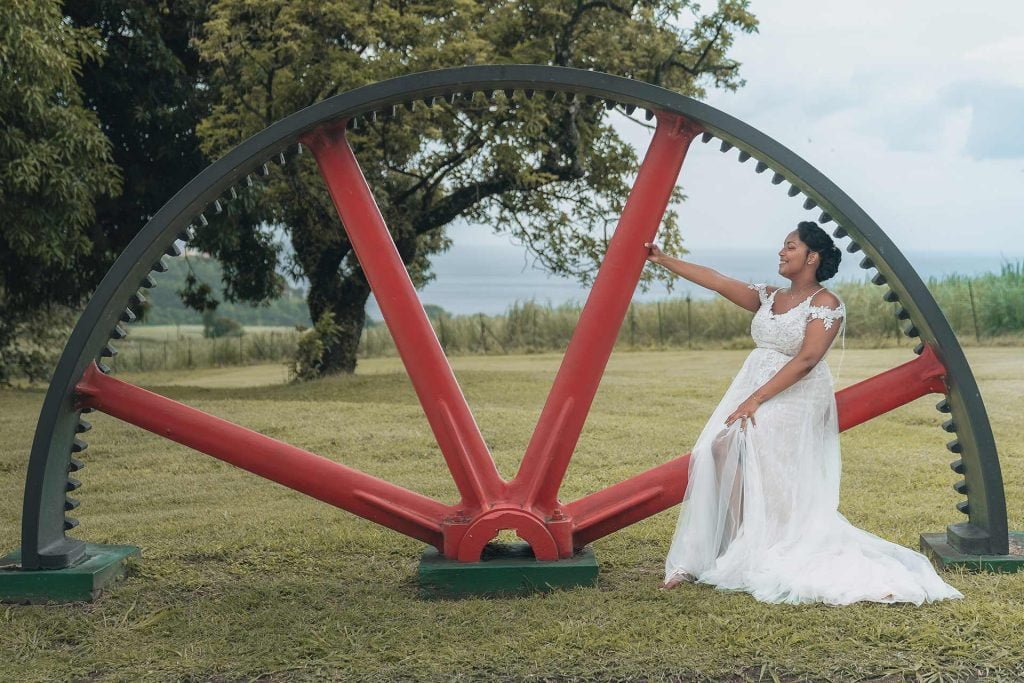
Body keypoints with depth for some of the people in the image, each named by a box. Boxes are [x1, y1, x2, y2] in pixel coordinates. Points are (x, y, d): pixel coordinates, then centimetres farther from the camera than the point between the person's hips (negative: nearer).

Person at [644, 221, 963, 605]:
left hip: (792, 400, -6)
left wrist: (757, 399, -21)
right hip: (750, 391, 6)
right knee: (715, 452, -13)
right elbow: (717, 282, 15)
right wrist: (663, 260, 12)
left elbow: (805, 360, -16)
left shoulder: (826, 304, -6)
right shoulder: (769, 297, 15)